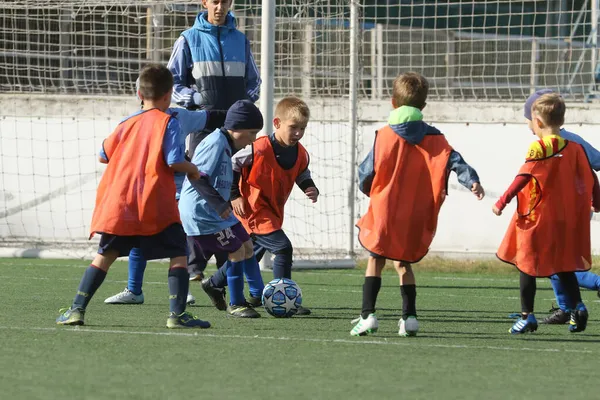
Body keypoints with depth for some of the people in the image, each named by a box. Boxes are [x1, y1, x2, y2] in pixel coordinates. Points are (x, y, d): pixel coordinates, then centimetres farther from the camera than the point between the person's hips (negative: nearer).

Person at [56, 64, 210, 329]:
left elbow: (104, 155, 22)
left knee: (105, 255, 12)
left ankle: (77, 309, 6)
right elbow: (174, 161, -12)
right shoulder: (167, 122, -3)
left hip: (119, 205, 5)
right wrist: (192, 170, 8)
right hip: (156, 207, -5)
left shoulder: (127, 123, 14)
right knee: (178, 255, 2)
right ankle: (177, 314, -9)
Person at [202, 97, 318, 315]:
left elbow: (303, 176, 16)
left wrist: (311, 189, -6)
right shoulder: (259, 149, -22)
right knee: (283, 248, -19)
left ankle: (215, 283, 40)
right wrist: (235, 196, -12)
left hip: (274, 212, 8)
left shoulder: (300, 154, -2)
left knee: (250, 255, 21)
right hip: (253, 210, -8)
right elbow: (231, 166, -10)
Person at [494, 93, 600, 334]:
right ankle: (576, 306, -1)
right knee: (564, 266, 17)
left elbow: (523, 178, -22)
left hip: (537, 217, -6)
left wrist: (502, 202, -20)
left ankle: (527, 315, 2)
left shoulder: (539, 148, -13)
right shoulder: (574, 148, 4)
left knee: (526, 264, 4)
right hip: (564, 220, 6)